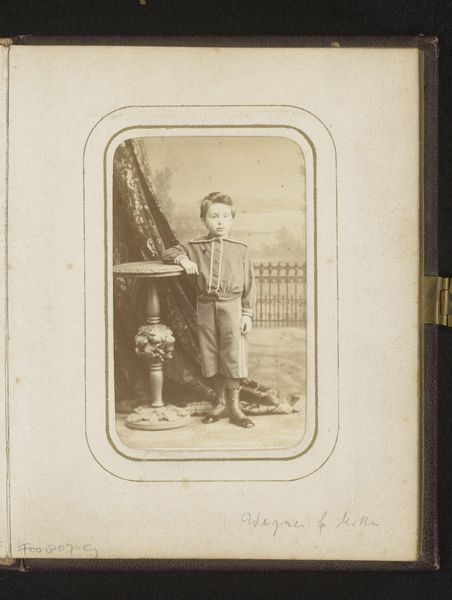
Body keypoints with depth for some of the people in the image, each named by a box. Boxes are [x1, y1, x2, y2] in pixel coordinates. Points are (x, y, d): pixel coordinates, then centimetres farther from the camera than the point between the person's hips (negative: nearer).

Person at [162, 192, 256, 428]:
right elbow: (168, 253, 12)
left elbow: (249, 284, 4)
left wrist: (247, 313, -2)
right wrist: (182, 258, -10)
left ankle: (234, 406, 6)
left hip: (231, 307, -2)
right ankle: (221, 402, 21)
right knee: (211, 356, 8)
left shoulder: (240, 249, 3)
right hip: (206, 307, 2)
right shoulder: (195, 247, 7)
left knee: (233, 356, -4)